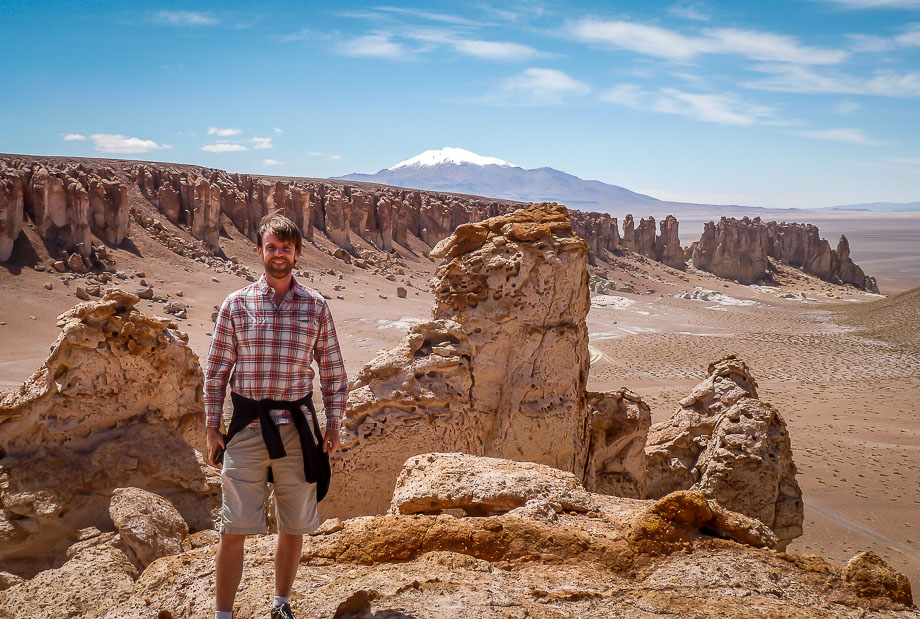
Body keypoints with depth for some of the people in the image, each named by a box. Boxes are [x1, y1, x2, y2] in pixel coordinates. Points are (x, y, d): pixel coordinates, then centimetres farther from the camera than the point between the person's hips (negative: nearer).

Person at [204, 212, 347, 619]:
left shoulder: (316, 307, 4)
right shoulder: (236, 305, 2)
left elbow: (332, 371, 9)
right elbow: (216, 370, 5)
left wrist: (333, 423, 3)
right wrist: (212, 427, 2)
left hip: (297, 428, 1)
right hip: (247, 429, -1)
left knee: (293, 526, 12)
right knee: (234, 528, -1)